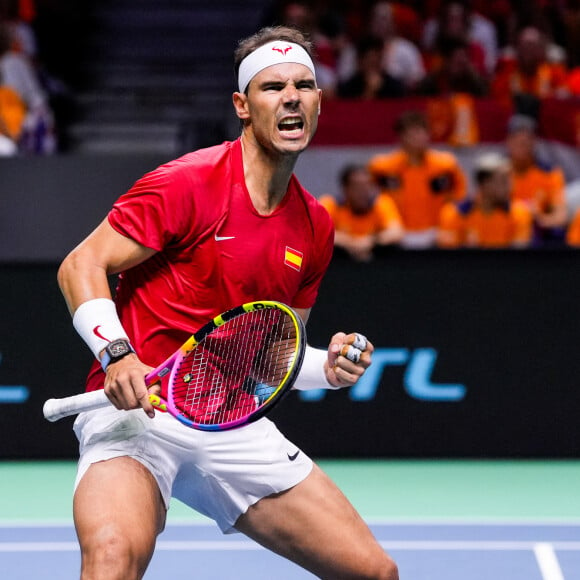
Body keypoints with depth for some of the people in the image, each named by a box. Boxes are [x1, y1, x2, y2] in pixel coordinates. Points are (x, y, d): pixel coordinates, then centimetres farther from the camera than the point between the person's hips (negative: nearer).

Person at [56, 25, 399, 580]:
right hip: (137, 409, -6)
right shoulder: (187, 184, -10)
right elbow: (81, 267, -10)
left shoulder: (314, 227, 11)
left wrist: (328, 367, 0)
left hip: (235, 425, 7)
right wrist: (117, 353, -25)